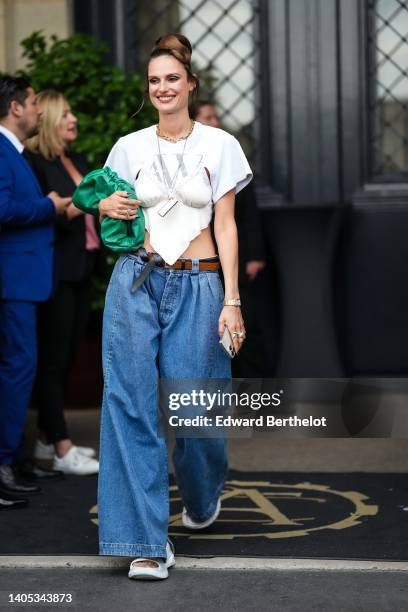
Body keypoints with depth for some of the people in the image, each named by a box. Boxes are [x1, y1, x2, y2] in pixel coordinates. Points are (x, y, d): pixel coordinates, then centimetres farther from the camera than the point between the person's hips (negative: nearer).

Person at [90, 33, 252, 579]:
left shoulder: (219, 145, 3)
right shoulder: (129, 147, 9)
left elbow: (225, 225, 1)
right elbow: (109, 211, 20)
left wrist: (232, 300, -5)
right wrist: (105, 209, -5)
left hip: (198, 286, -1)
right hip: (136, 281, 2)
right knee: (132, 402, -7)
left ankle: (203, 495, 35)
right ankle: (148, 540, -4)